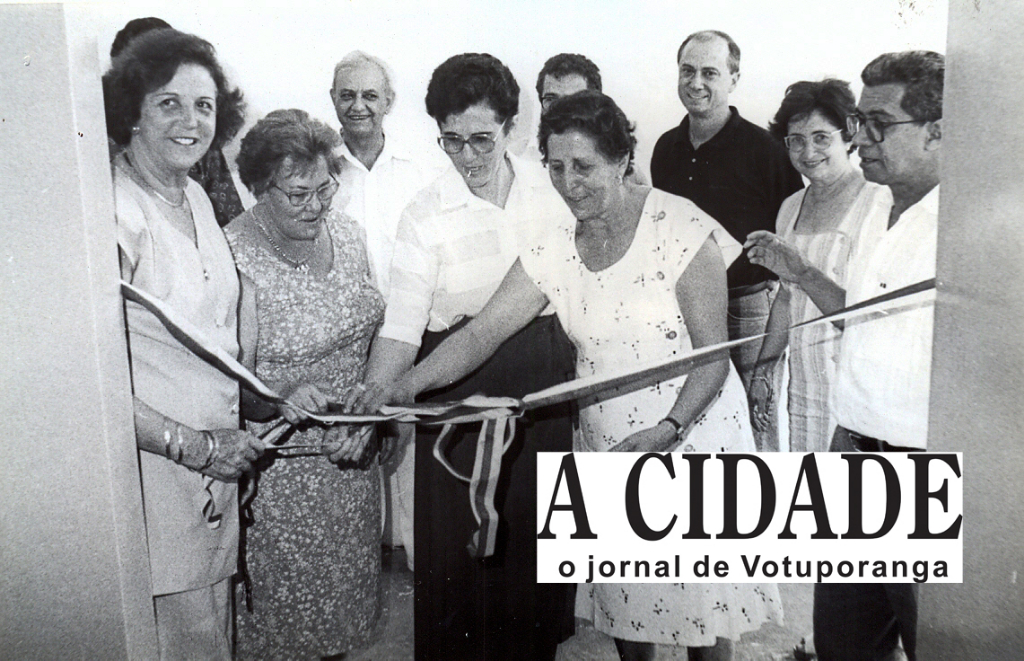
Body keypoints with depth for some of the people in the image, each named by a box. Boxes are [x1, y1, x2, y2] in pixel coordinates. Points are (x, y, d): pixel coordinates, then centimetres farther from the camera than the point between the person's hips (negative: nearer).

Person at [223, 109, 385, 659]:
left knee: (348, 574, 21)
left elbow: (371, 331, 6)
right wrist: (284, 397, -32)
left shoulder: (345, 232, 0)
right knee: (287, 586, 10)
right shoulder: (233, 257, -19)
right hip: (280, 462, -6)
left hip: (353, 451, 6)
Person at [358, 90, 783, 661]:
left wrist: (667, 431, -26)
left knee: (700, 595, 6)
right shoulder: (553, 245, -1)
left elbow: (713, 354, -13)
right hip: (606, 443, 4)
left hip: (692, 429, -4)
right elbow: (485, 330, -4)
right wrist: (409, 384, -18)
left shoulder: (680, 227, -14)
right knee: (623, 595, 13)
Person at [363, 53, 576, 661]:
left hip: (547, 389, 3)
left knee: (537, 536, 14)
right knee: (460, 548, 6)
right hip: (461, 397, -2)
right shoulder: (426, 214, -7)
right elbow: (401, 329, -12)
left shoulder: (551, 187, 1)